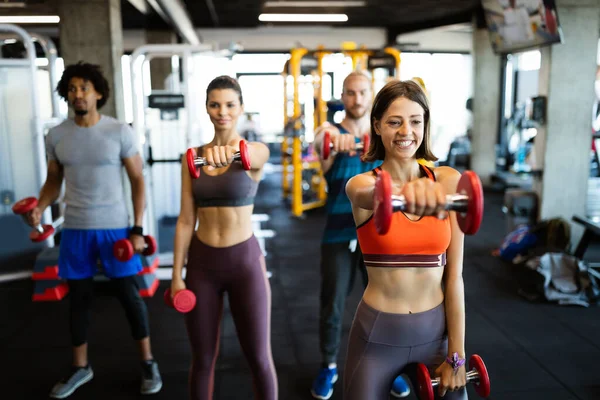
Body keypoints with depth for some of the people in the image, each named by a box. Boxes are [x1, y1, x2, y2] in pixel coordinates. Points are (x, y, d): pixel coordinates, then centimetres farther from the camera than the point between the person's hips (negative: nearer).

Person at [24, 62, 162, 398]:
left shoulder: (120, 131, -7)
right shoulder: (56, 136, 2)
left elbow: (138, 180, -4)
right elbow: (54, 181, 11)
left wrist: (138, 228, -10)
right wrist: (40, 209, -10)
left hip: (115, 227, -3)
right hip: (75, 229, 3)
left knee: (129, 295, 5)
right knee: (79, 298, 13)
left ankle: (148, 362, 22)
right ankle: (81, 367, 30)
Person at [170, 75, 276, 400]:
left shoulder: (257, 152, -6)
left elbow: (249, 156, -33)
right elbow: (186, 220, 2)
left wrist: (228, 150, -56)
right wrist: (177, 275, -1)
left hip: (245, 260, -2)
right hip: (201, 262, 3)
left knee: (259, 358, 7)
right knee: (202, 358, 13)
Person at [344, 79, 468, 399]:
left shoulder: (448, 180, -5)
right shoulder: (362, 183, -11)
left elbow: (454, 273, -5)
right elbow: (372, 195, -38)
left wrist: (456, 354, -4)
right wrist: (401, 193, -61)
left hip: (436, 330, 2)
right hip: (377, 334, -2)